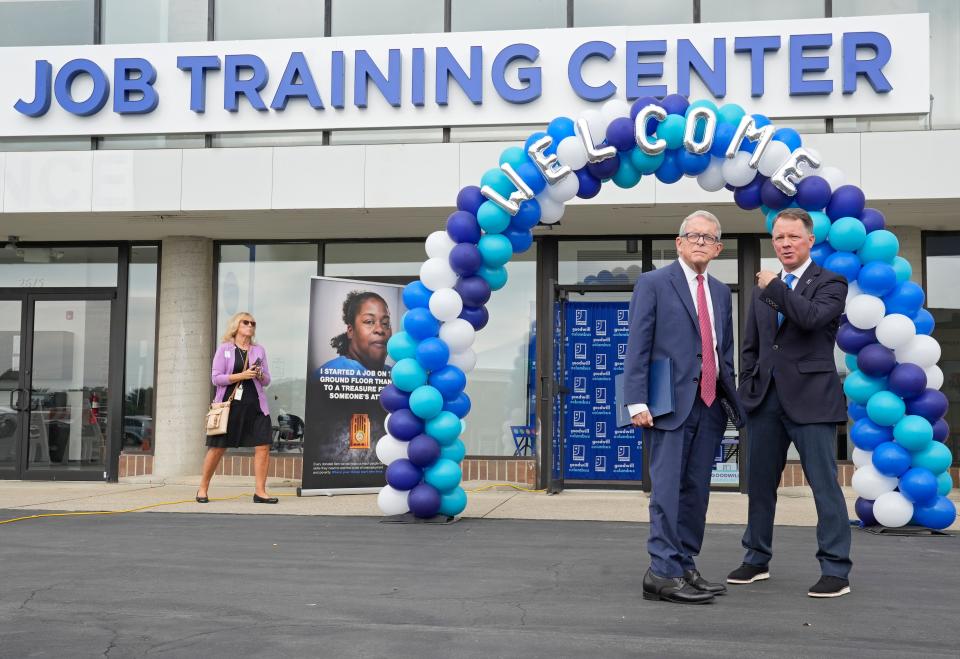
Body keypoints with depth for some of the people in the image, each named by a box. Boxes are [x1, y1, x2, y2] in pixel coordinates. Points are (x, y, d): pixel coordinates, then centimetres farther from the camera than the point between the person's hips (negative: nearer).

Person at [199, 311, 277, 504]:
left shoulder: (259, 350, 12)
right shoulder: (224, 349, 2)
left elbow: (266, 381, 15)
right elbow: (216, 378, -5)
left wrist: (260, 375, -9)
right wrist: (242, 375, -16)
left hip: (255, 405, 3)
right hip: (229, 404, -3)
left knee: (263, 446, -7)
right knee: (217, 448, 3)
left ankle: (260, 492, 0)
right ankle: (203, 489, 19)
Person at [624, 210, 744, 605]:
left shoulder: (721, 292, 18)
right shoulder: (653, 284, 0)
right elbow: (637, 347, -6)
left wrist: (728, 393, 14)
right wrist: (637, 402, -14)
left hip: (710, 404, 6)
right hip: (671, 403, -6)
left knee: (696, 490, 8)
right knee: (668, 489, -8)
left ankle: (685, 567, 16)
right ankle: (663, 573, -5)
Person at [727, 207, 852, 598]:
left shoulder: (830, 284, 1)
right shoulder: (763, 289, 16)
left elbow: (811, 318, -21)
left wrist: (775, 287, -13)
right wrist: (746, 391, 10)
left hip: (810, 399, -5)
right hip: (765, 401, 6)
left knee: (824, 485, -4)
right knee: (759, 483, 12)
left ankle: (835, 570, 4)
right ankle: (757, 559, 25)